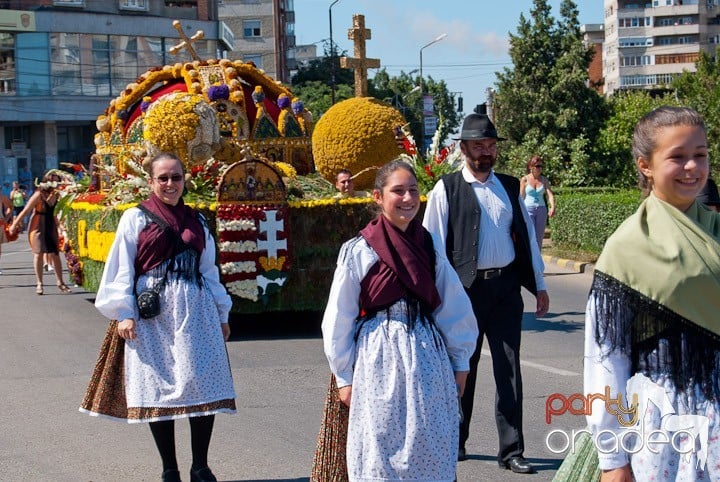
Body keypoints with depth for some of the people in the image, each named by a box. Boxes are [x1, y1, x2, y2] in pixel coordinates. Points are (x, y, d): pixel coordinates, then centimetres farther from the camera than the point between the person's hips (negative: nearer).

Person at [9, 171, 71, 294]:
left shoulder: (56, 195, 0)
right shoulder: (39, 194, -13)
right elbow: (25, 211, -8)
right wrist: (15, 224, -4)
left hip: (51, 227, 4)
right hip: (38, 227, -4)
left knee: (55, 254, 4)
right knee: (39, 254, -3)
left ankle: (60, 282, 13)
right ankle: (39, 284, 6)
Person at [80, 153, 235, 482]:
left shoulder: (196, 221, 14)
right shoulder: (135, 218, 4)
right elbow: (121, 269, 0)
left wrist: (221, 314, 17)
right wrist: (124, 312, -8)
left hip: (195, 312, 3)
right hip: (152, 314, -3)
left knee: (204, 387, -4)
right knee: (158, 389, 0)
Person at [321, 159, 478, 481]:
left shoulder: (428, 246, 5)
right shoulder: (358, 251, -5)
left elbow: (454, 309, 10)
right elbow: (339, 320, 0)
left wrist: (459, 364, 10)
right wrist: (344, 377, 2)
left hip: (428, 362, 3)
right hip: (379, 362, -3)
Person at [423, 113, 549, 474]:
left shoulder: (509, 187, 11)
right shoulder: (447, 189, -2)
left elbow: (527, 235, 14)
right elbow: (434, 243, -4)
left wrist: (539, 284, 12)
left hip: (507, 287, 3)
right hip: (467, 288, -3)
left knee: (509, 369, 4)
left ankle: (511, 450, 10)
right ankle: (455, 441, 26)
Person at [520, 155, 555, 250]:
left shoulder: (544, 180, 6)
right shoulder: (525, 180, -2)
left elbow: (550, 194, -5)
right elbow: (521, 198, 0)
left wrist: (552, 207, -24)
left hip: (541, 211, 4)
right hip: (528, 210, -4)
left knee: (539, 239, 7)